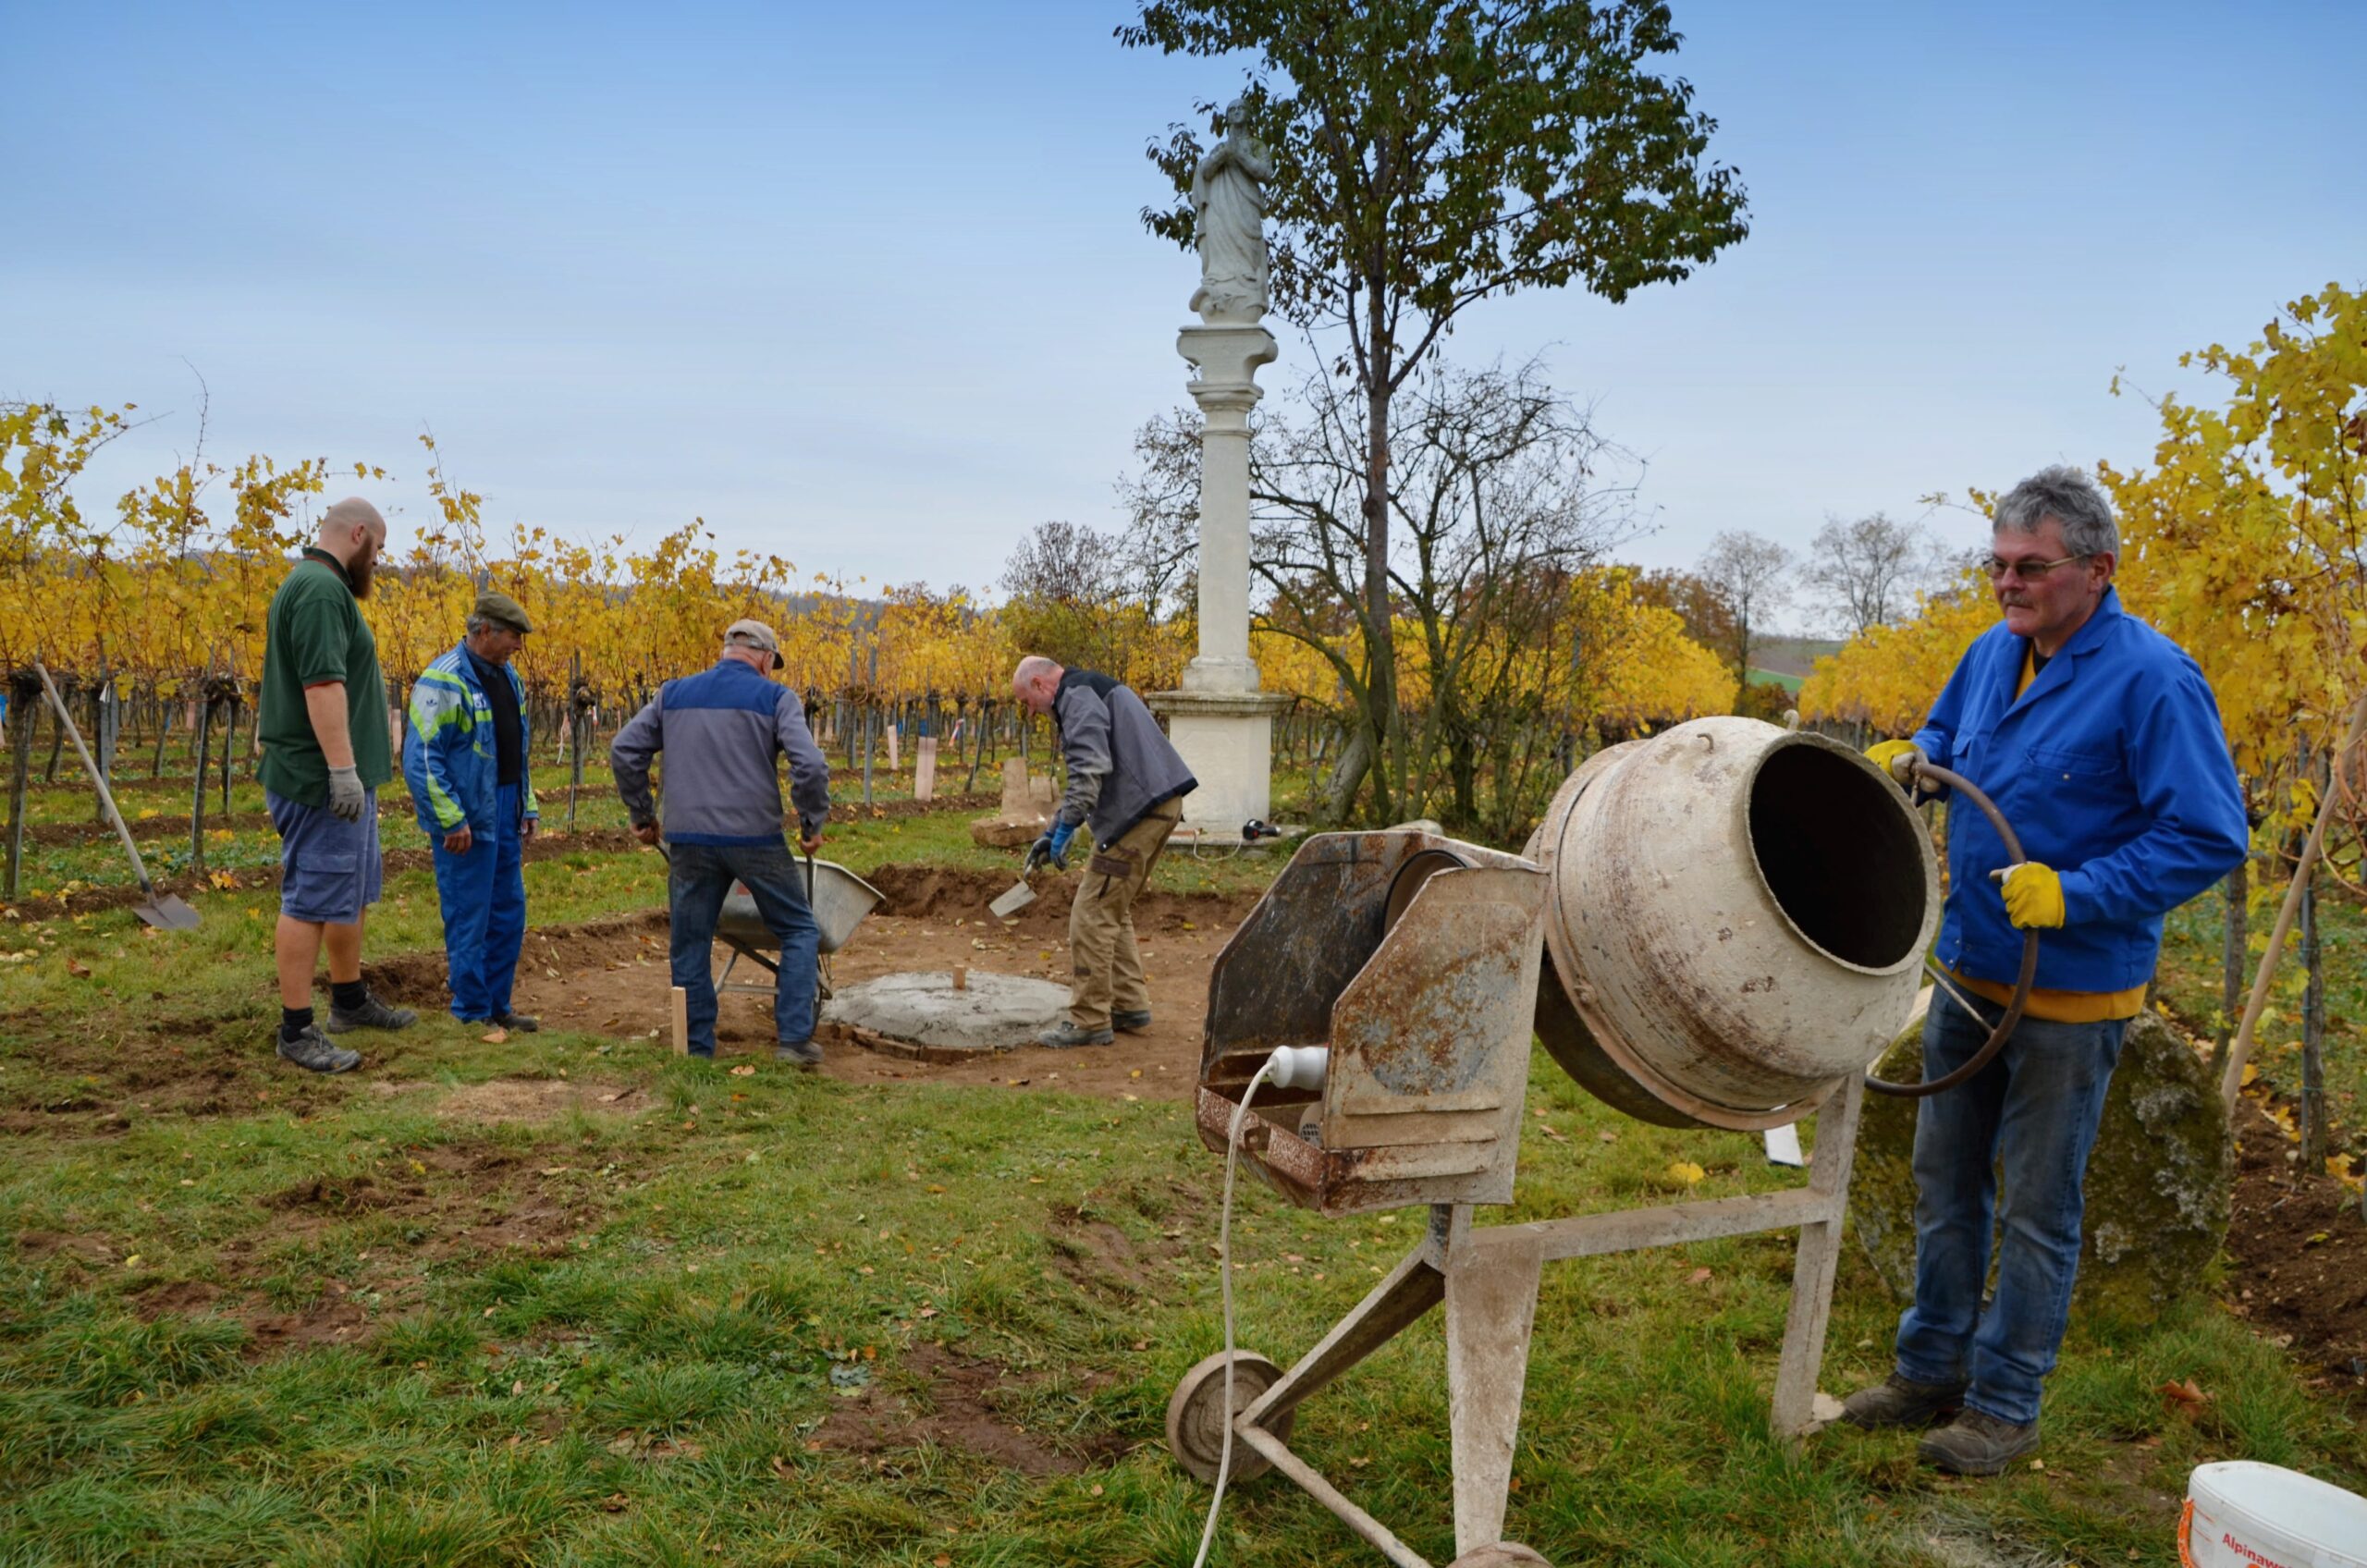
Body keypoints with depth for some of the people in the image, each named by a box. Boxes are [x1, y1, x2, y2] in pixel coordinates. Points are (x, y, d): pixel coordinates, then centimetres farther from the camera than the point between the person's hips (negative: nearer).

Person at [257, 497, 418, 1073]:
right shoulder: (320, 589, -16)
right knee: (313, 899, -6)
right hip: (321, 780, -11)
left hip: (342, 780, 11)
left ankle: (351, 1001, 32)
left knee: (352, 893, 20)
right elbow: (323, 683, -26)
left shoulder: (320, 586, 18)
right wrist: (343, 770, -27)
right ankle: (297, 1030, 0)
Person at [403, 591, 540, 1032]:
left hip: (504, 815, 9)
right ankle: (472, 1013, 10)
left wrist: (528, 807, 15)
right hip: (466, 821, -9)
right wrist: (452, 821, -20)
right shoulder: (444, 681, -15)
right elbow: (420, 759, -19)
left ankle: (498, 1006, 23)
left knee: (508, 912, 13)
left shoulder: (507, 677, 12)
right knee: (469, 917, -1)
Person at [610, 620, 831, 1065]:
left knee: (690, 947, 12)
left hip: (688, 840, 3)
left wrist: (641, 814, 19)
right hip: (755, 839, -3)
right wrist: (812, 823, 1)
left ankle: (698, 1050, 15)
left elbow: (624, 751, 10)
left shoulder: (674, 694, 12)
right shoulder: (775, 698, 0)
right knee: (799, 933, 10)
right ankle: (794, 1037, 2)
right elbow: (810, 765, -13)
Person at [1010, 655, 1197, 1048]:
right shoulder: (1094, 691, 26)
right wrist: (1051, 834, 29)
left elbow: (1091, 769, -21)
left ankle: (1089, 1021, 0)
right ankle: (1130, 1006, 23)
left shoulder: (1078, 696, -8)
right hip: (1159, 807, 11)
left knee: (1092, 915, -5)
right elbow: (1085, 775, 31)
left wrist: (1064, 829, -17)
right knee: (1113, 912, 19)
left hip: (1139, 810, -11)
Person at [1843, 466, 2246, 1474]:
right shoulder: (1993, 652, 4)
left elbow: (2210, 838, -19)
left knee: (2035, 1210, 6)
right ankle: (1931, 1369, 32)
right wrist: (1908, 756, -1)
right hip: (1970, 969, 7)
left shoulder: (2151, 679, -19)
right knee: (1945, 1182, 16)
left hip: (2069, 993, -7)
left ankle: (2004, 1405, 21)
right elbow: (1947, 728, 23)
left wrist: (2074, 892, -28)